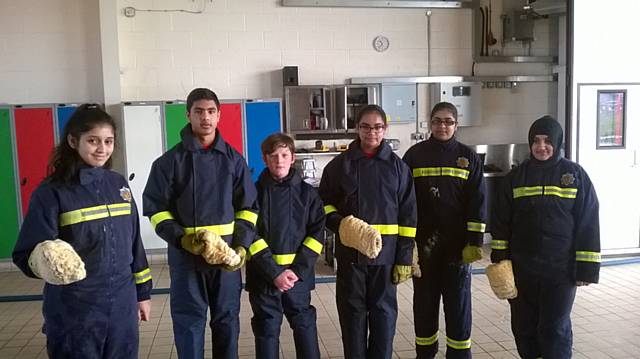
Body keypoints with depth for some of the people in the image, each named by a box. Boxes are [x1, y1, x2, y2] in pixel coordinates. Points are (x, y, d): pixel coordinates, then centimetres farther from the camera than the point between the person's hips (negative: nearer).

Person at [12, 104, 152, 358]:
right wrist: (46, 261, -33)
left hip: (122, 304, 4)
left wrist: (142, 291, 12)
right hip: (74, 310, -4)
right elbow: (26, 253, -12)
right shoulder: (51, 192, -9)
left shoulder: (118, 184, 5)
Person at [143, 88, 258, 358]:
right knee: (188, 321, 6)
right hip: (185, 254, -1)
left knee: (227, 320, 12)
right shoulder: (170, 160, -1)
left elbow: (248, 207, 6)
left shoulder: (233, 159, 4)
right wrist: (181, 238, -16)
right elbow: (156, 209, -1)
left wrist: (241, 246, -7)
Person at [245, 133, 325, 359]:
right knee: (267, 330, 10)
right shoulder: (255, 192, -1)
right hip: (263, 276, -1)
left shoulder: (307, 193, 3)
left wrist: (298, 270, -13)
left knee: (305, 326, 11)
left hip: (299, 275, 1)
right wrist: (274, 273, -15)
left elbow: (317, 233, -1)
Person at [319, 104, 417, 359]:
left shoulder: (397, 166, 2)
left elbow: (407, 216, 2)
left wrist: (405, 257, -2)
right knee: (352, 312, 8)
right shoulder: (340, 164, 2)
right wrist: (341, 226, -12)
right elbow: (325, 205, 8)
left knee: (384, 312, 8)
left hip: (386, 252, 0)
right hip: (350, 251, 0)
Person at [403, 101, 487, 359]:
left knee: (458, 301, 5)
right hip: (423, 243, 1)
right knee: (424, 301, 9)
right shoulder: (415, 154, 3)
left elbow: (477, 202, 0)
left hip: (457, 243, 0)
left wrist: (474, 242, -6)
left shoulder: (468, 157, 3)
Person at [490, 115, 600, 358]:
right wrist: (500, 261, 3)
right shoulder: (516, 176, 4)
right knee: (524, 328, 11)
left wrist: (586, 268, -7)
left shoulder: (575, 175, -3)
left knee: (555, 329, 2)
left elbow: (588, 224, -4)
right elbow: (501, 222, 7)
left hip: (560, 270, -3)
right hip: (521, 268, 3)